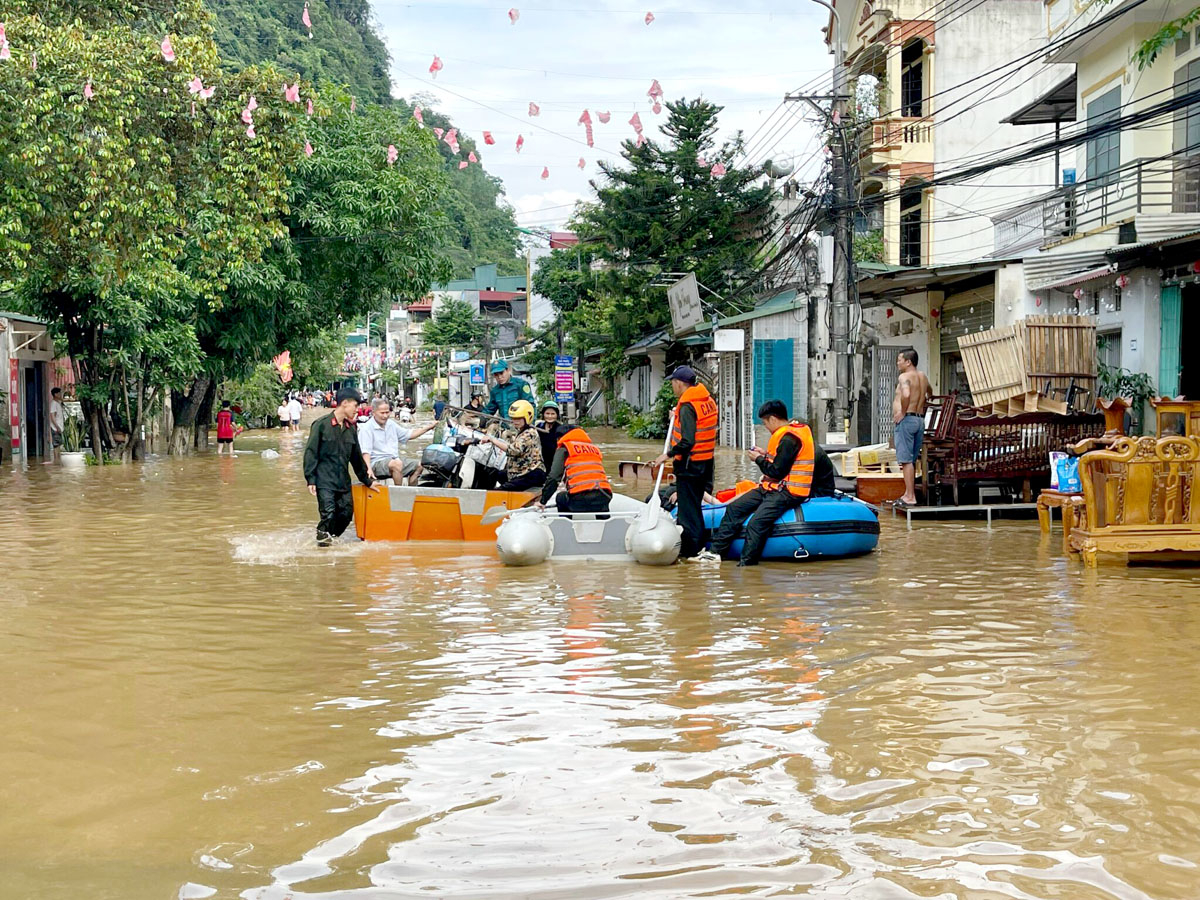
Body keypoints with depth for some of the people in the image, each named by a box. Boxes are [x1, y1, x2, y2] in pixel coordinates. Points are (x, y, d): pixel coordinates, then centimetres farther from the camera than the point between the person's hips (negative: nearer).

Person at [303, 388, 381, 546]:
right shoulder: (322, 424, -4)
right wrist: (311, 479, -12)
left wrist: (367, 480, 24)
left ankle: (330, 539, 20)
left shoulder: (351, 429, 15)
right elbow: (310, 452, -6)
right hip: (325, 481, -6)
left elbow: (357, 458, 23)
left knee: (347, 514, 2)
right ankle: (322, 540, 4)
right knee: (328, 514, -15)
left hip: (343, 482, 6)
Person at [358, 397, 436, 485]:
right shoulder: (366, 428, -9)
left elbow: (409, 434, 25)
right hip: (377, 463, -9)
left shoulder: (391, 424, 15)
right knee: (397, 464, -35)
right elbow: (365, 452, -19)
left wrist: (428, 427, 18)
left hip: (394, 460, 9)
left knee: (418, 465, 4)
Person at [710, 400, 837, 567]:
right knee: (734, 508, 4)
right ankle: (716, 551, 4)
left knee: (757, 523, -28)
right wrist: (765, 455, 12)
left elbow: (777, 472, -18)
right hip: (776, 486, 11)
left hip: (788, 491, -11)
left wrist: (759, 459, -4)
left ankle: (747, 562, -23)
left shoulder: (789, 438, -17)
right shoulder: (793, 432, 14)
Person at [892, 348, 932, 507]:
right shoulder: (922, 376, 17)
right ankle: (909, 493, 18)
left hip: (906, 420, -9)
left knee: (906, 460, -8)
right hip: (920, 420, 9)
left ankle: (910, 497, -10)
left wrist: (903, 412, -19)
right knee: (912, 460, 14)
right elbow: (929, 392, 38)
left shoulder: (904, 377, -11)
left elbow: (906, 394, -31)